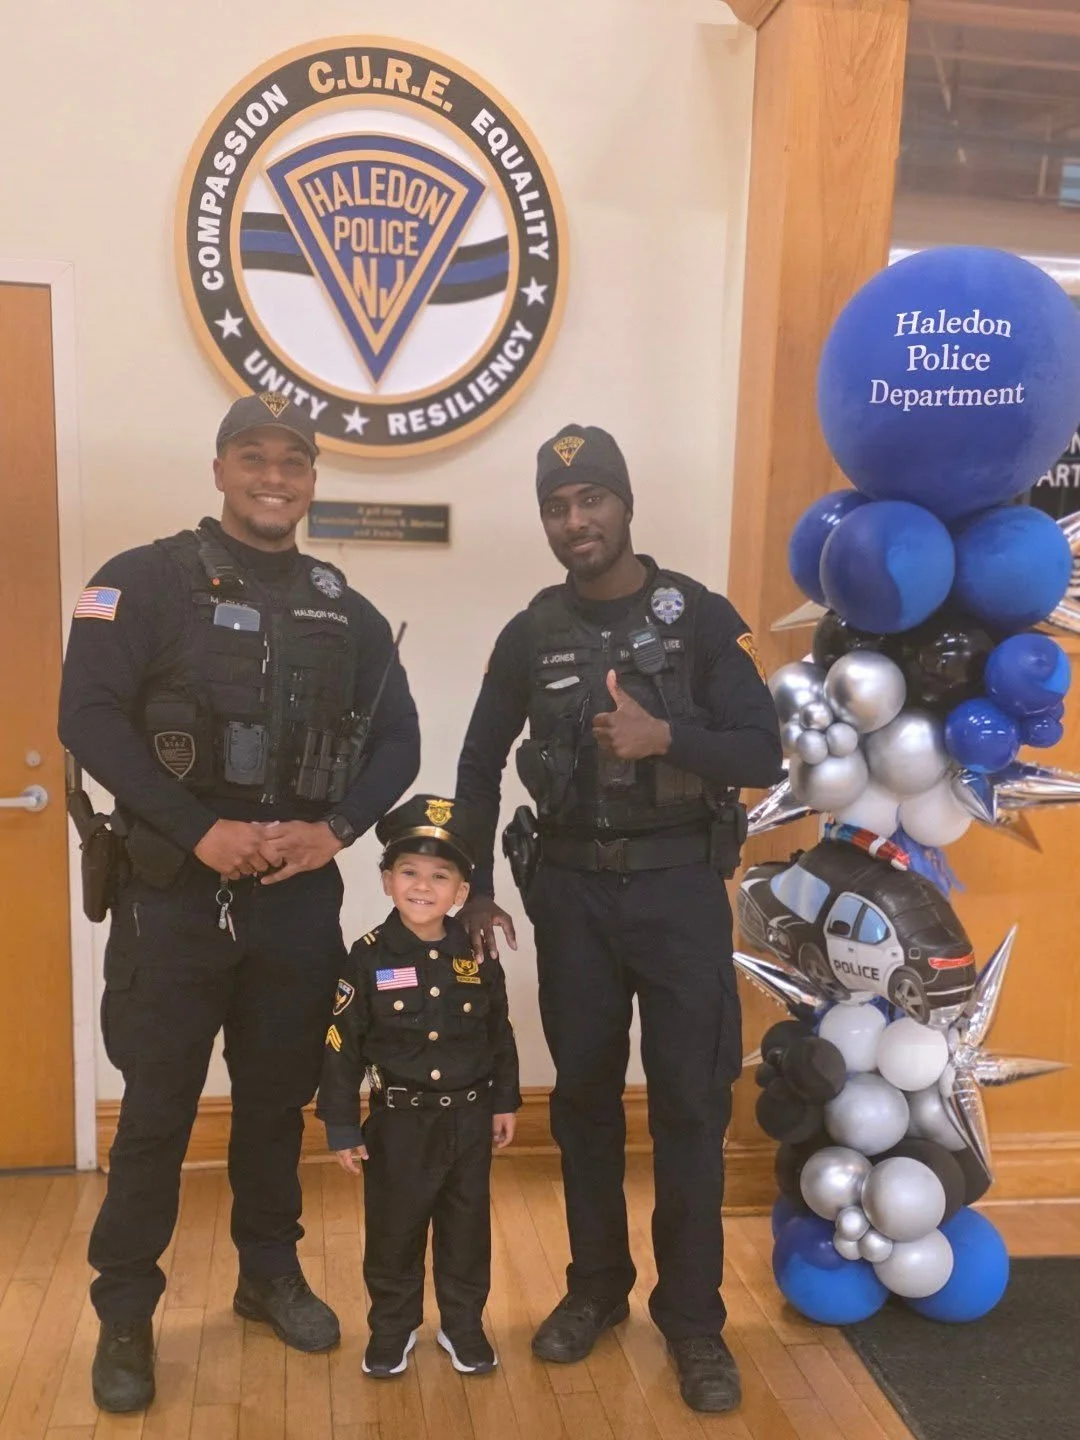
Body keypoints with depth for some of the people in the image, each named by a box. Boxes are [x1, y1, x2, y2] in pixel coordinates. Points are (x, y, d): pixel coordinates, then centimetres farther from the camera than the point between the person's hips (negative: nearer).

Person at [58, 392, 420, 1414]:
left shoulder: (345, 610, 9)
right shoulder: (146, 581, -4)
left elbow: (397, 742, 8)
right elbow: (89, 718, -13)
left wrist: (334, 830, -9)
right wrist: (203, 832, -19)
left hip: (300, 894, 4)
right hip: (176, 888, -3)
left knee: (279, 1095, 16)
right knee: (158, 1108, 6)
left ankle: (270, 1274, 36)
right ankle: (125, 1314, 24)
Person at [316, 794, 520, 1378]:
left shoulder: (478, 956, -5)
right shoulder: (369, 957, -12)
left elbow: (500, 1034, 6)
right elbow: (343, 1045, -8)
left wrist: (504, 1102, 9)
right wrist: (341, 1126, -7)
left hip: (469, 1118, 2)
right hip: (399, 1121, -2)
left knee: (467, 1227, 14)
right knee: (393, 1230, 11)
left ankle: (463, 1325, 33)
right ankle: (392, 1326, 32)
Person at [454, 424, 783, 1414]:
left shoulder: (701, 617, -4)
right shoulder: (532, 634, 4)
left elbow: (763, 754, -8)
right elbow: (481, 764, 11)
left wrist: (664, 736, -25)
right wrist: (475, 889, 6)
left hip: (680, 885, -2)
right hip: (571, 890, 3)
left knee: (690, 1104, 1)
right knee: (585, 1095, 11)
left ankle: (693, 1317, 17)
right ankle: (597, 1287, 29)